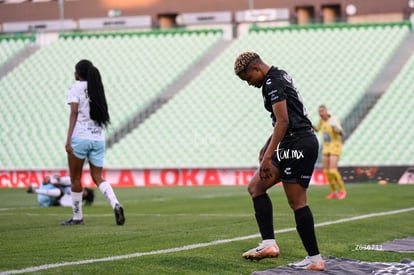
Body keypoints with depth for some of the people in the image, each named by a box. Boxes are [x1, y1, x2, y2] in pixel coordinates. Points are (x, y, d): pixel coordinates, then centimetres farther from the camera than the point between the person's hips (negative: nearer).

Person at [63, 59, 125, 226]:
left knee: (75, 178, 7)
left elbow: (74, 113, -12)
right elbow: (101, 113, 12)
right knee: (98, 177, 8)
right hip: (98, 138, 5)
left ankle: (77, 216, 10)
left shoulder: (75, 88, -2)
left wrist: (68, 139, -16)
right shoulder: (97, 89, 14)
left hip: (80, 138, -5)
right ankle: (115, 204, -15)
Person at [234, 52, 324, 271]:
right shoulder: (280, 76, 19)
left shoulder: (272, 82, -12)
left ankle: (314, 259, 0)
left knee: (297, 202, -5)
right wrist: (268, 146, 33)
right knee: (255, 186, 9)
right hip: (294, 145, 11)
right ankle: (268, 243, 0)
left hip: (297, 144, -11)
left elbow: (283, 121, -21)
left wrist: (267, 157, -23)